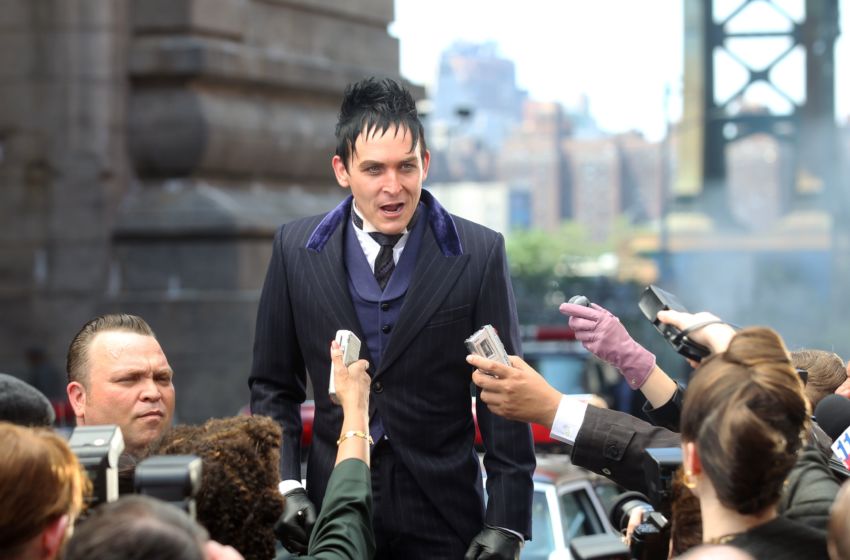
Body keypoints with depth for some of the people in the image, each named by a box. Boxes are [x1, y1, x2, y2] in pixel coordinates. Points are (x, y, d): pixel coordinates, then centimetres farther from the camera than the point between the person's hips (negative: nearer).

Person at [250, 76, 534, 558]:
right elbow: (273, 387, 8)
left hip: (444, 518, -1)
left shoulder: (480, 254, -4)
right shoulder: (296, 250, 1)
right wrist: (284, 485, -5)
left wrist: (507, 520, -7)